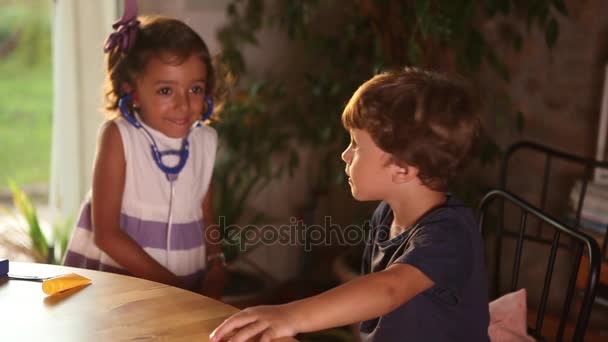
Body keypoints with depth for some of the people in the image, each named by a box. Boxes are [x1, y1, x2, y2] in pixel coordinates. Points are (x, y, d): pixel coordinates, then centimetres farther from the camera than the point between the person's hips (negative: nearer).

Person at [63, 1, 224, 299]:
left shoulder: (206, 141, 2)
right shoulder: (118, 136, -10)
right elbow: (106, 232, -13)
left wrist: (216, 268, -3)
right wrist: (171, 284, -12)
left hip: (190, 287, 3)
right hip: (121, 279, -3)